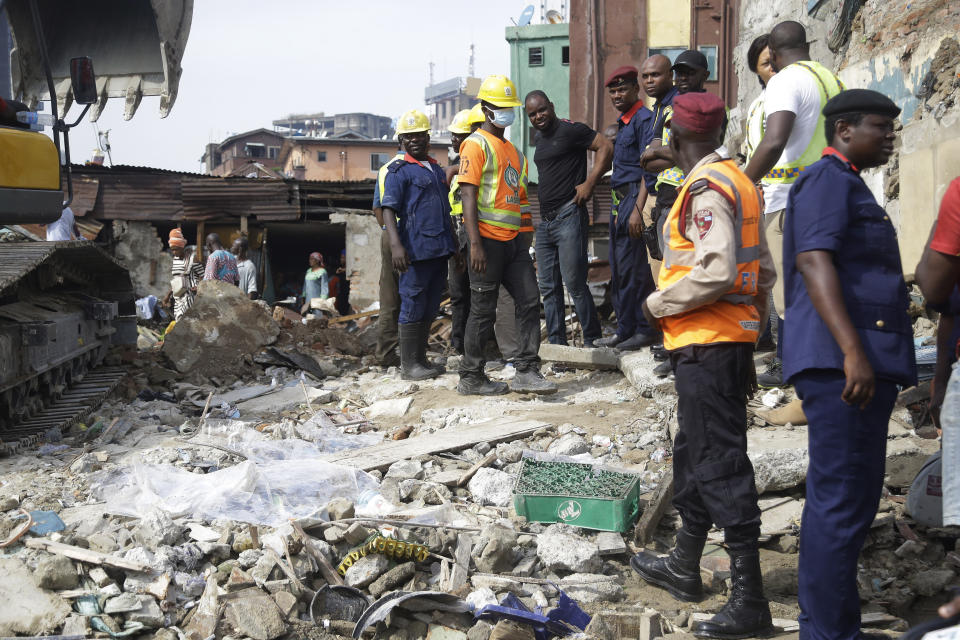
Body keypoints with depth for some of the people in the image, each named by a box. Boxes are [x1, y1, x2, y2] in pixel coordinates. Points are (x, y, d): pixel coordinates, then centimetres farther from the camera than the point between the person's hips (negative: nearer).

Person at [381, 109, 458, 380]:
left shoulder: (437, 170, 20)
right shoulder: (399, 171, -3)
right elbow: (388, 210, -13)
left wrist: (454, 245, 24)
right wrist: (396, 245, -26)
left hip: (440, 250, 8)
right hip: (416, 249, -7)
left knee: (430, 308, 11)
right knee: (413, 307, -4)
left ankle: (419, 360, 19)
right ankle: (409, 364, 1)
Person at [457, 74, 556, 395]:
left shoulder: (512, 150, 19)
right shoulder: (476, 144, -6)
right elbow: (468, 195, -14)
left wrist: (526, 237, 19)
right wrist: (475, 244, -21)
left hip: (514, 239, 8)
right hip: (488, 239, -8)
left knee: (529, 302, 3)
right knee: (483, 310, -1)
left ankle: (527, 372, 7)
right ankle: (471, 378, 9)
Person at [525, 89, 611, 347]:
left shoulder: (570, 130, -7)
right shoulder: (539, 137, 18)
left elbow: (606, 147, -13)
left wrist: (589, 183, -17)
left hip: (568, 216, -9)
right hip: (545, 220, 9)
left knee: (574, 283, -10)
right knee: (548, 287, 9)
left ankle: (592, 340, 0)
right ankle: (556, 343, 15)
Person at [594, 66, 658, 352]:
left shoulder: (643, 119, -11)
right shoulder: (622, 122, 19)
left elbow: (649, 168, -18)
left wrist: (637, 210, -23)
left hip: (635, 197, -10)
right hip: (620, 199, 10)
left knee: (633, 267, -8)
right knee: (619, 268, 12)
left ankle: (646, 330, 0)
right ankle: (625, 330, 19)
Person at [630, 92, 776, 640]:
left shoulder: (706, 187, -16)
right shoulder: (739, 181, 14)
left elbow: (715, 271, -27)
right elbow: (764, 273, 17)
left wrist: (657, 304, -14)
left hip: (706, 345, -10)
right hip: (734, 338, 10)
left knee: (720, 465, -8)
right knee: (694, 455, 20)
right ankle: (685, 567, 34)